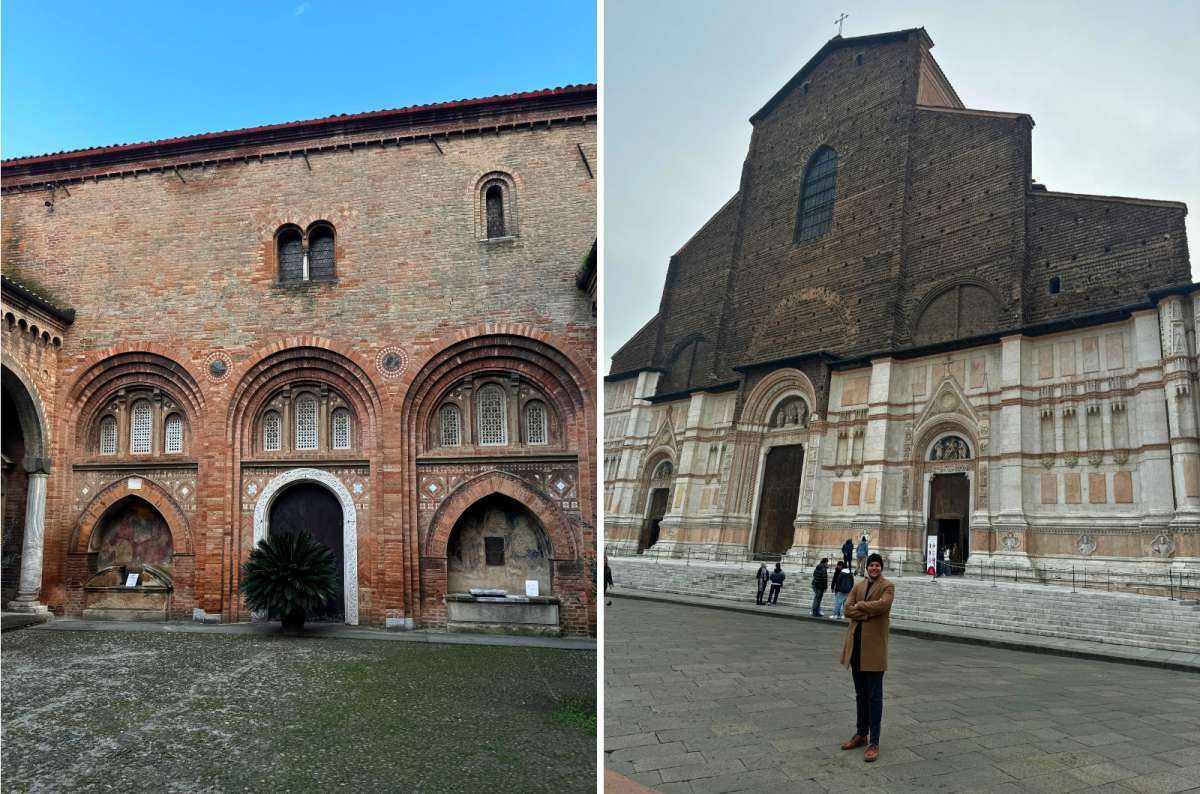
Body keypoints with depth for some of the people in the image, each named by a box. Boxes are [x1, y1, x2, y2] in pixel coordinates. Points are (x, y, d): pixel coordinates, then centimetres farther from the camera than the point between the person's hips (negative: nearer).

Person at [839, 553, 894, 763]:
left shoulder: (887, 586, -3)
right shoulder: (858, 586, 13)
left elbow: (883, 604, -22)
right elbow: (847, 609, 0)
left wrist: (859, 606, -10)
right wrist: (869, 613, -15)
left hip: (874, 646, -5)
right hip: (856, 643, 6)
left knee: (874, 695, -1)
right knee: (860, 693, 15)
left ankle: (874, 742, 4)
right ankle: (861, 734, 27)